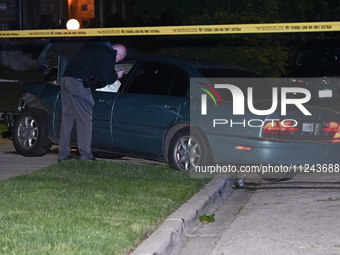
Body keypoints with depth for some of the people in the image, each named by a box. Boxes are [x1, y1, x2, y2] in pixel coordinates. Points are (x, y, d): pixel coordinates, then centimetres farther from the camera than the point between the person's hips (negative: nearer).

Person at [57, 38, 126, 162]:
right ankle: (85, 154, -1)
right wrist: (117, 75, 15)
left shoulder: (94, 46, 23)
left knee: (67, 118, 10)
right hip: (78, 83, -9)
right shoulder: (107, 54, -4)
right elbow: (107, 79, -5)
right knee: (85, 119, -2)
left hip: (66, 79, 9)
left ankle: (63, 154, 12)